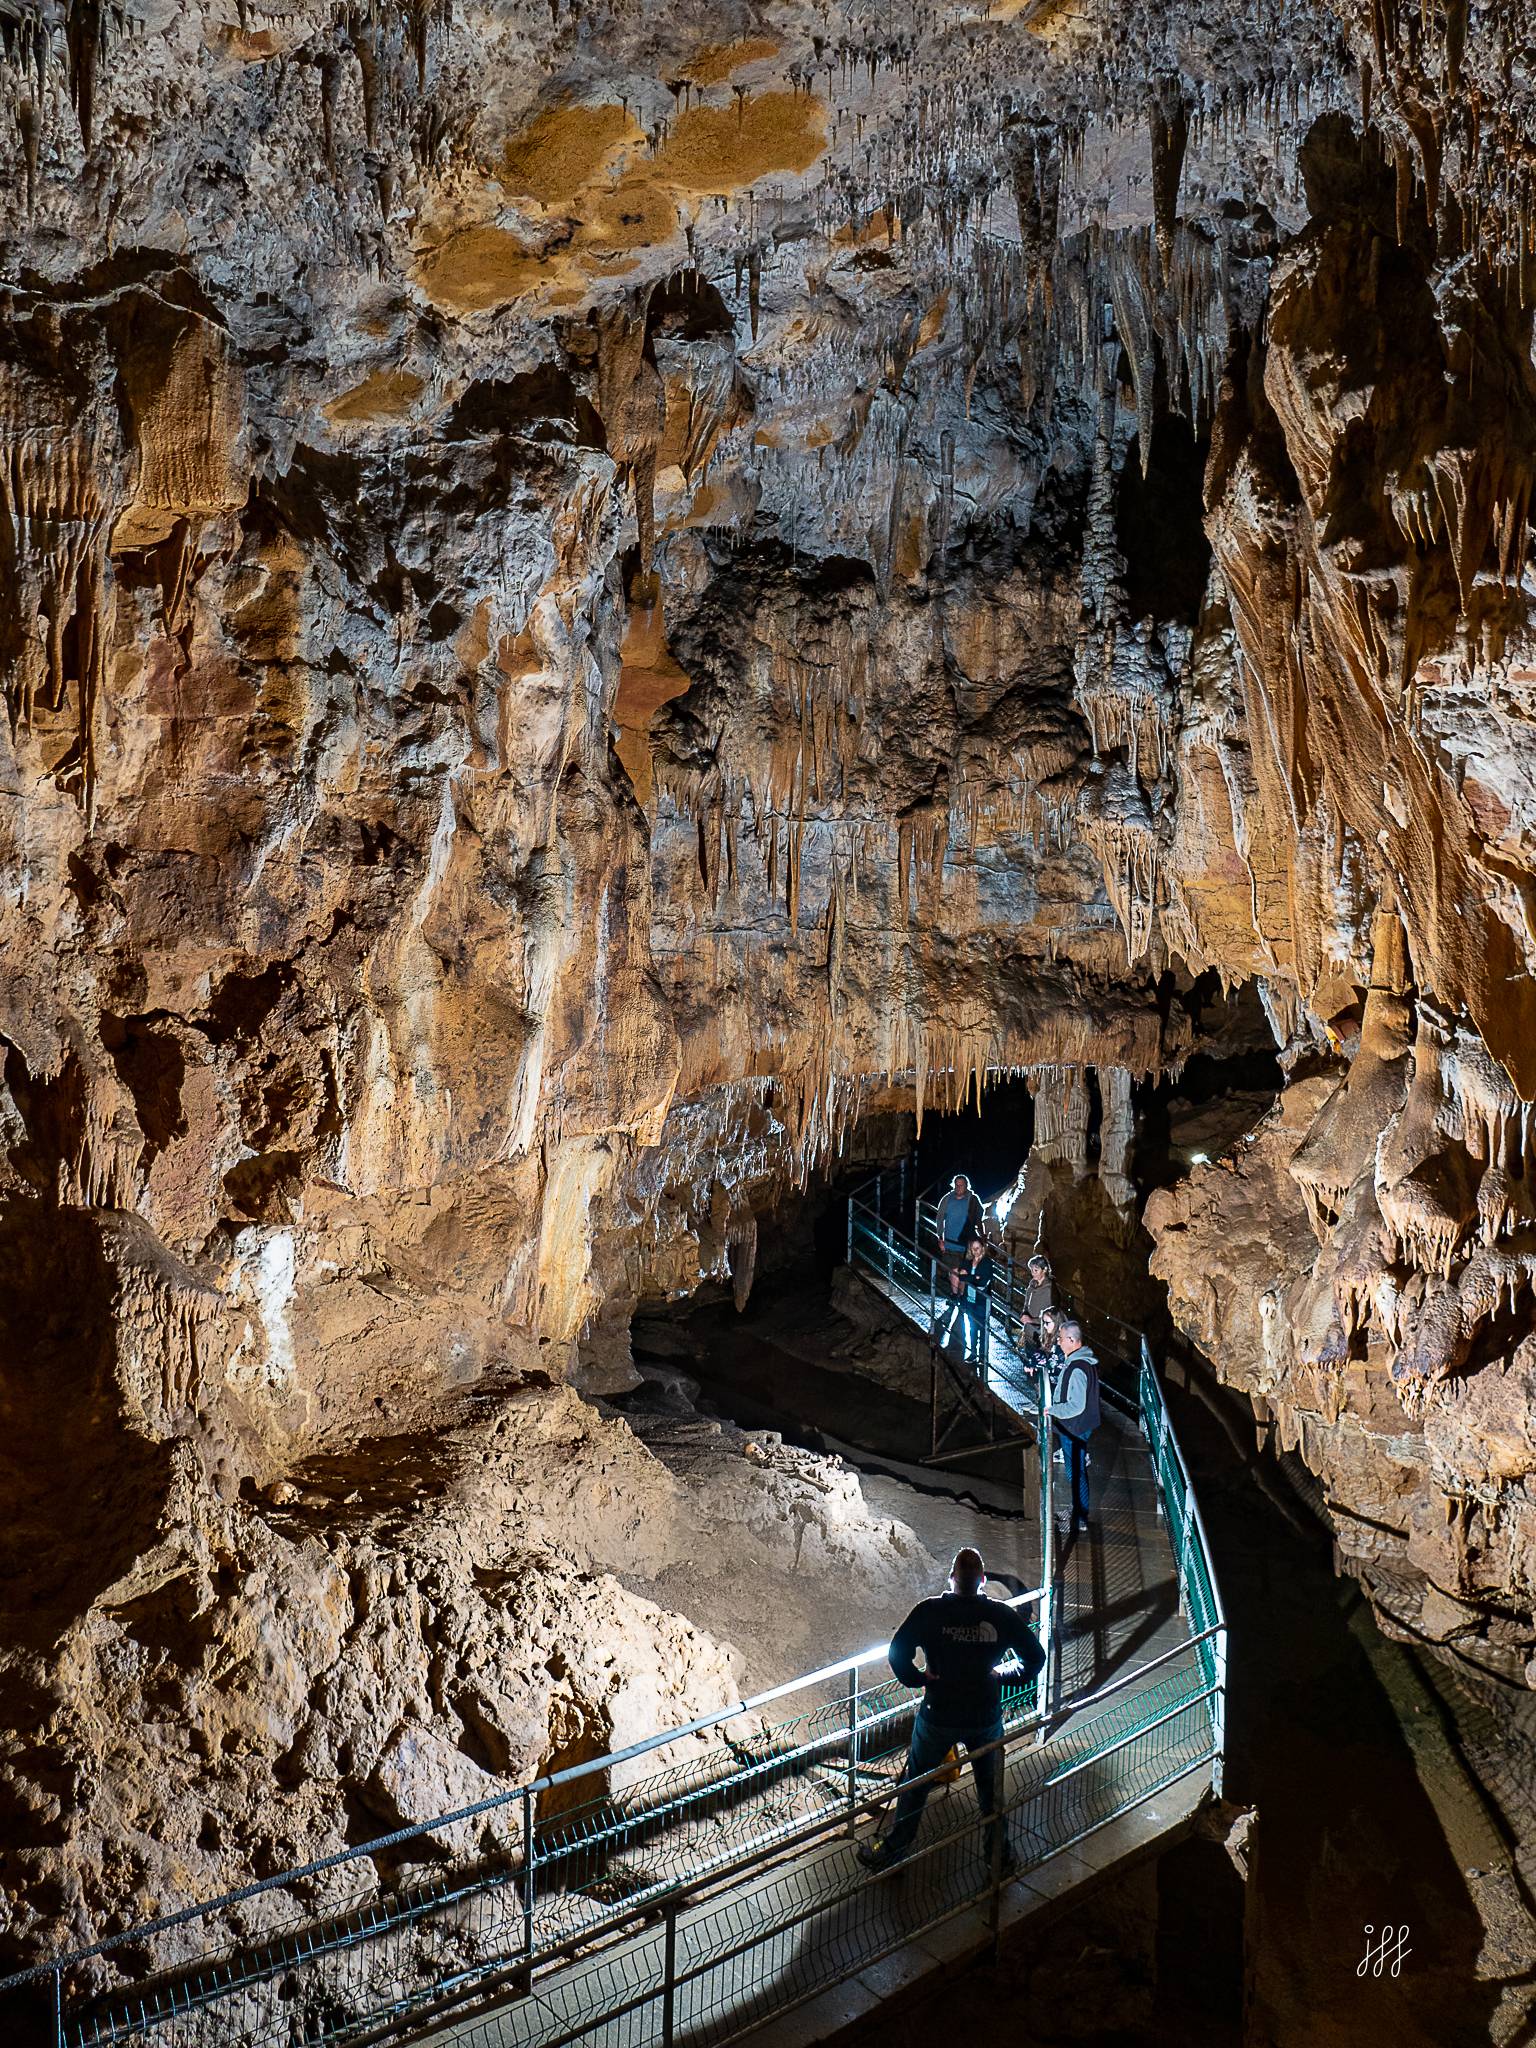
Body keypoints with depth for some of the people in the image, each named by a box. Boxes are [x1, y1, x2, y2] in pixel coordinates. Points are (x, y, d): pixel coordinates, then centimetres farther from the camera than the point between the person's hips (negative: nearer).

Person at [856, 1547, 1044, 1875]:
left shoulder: (929, 1612, -16)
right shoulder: (1003, 1616, -11)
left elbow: (898, 1652, -22)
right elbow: (1035, 1657, -3)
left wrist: (918, 1678, -6)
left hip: (938, 1717, -1)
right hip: (987, 1718, 1)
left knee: (914, 1785, 17)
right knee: (991, 1786, 22)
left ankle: (893, 1852, 27)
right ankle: (1000, 1853, 35)